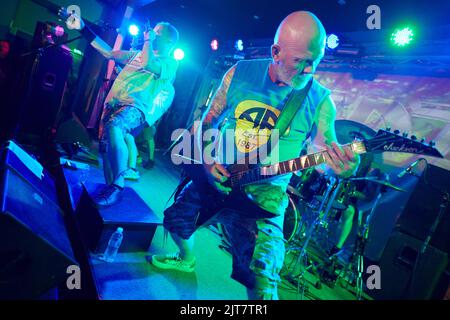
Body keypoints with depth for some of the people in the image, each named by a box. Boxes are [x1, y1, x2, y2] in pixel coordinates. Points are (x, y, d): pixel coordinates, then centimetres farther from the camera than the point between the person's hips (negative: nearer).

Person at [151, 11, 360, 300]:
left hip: (265, 192, -3)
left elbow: (328, 150, -10)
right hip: (217, 177, 4)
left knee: (260, 280, -22)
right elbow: (209, 122, 6)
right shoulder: (240, 73, -5)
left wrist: (343, 164, -34)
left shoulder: (320, 100, -9)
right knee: (177, 220, 21)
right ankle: (187, 259, 54)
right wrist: (207, 160, -9)